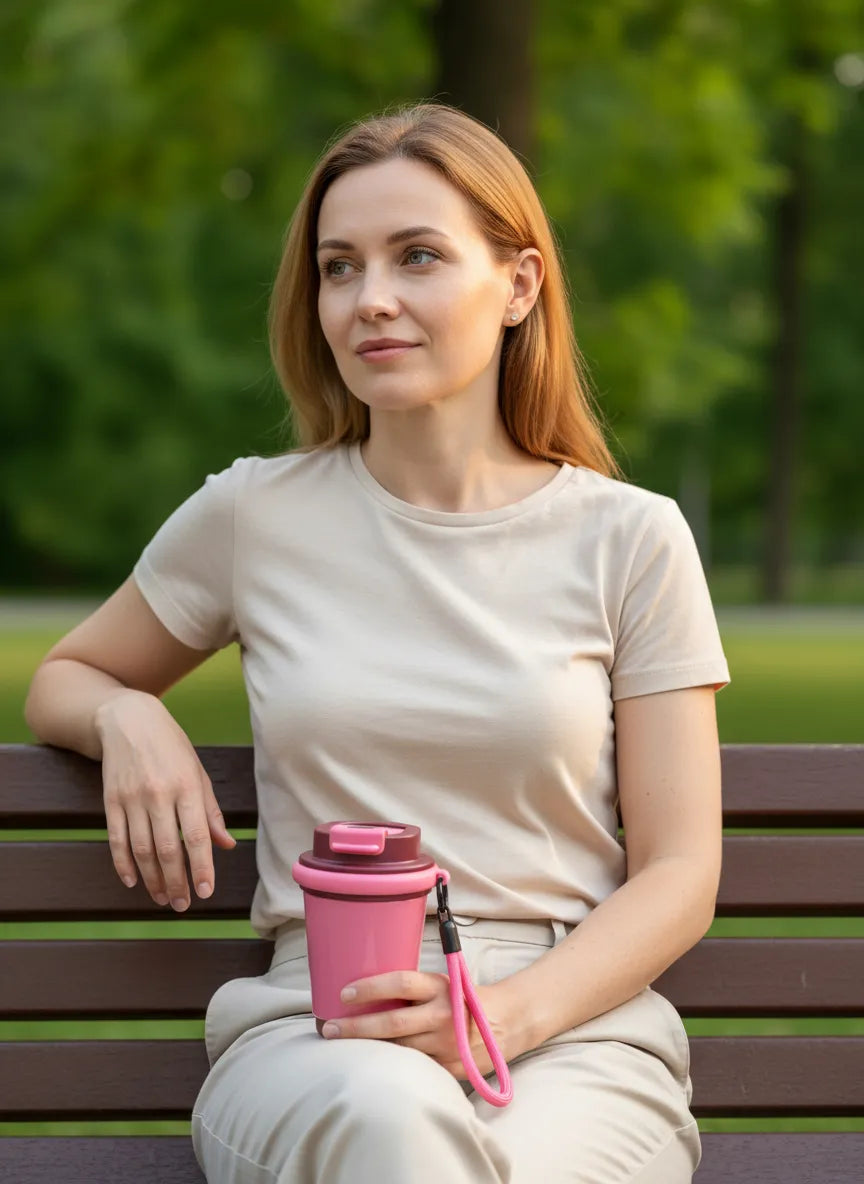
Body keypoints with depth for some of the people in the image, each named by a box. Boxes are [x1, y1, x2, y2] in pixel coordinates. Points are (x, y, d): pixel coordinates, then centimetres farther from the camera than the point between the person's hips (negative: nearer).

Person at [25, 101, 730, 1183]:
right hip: (311, 1035, 1)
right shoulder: (253, 516, 8)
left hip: (574, 1026, -1)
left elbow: (679, 873, 4)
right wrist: (125, 717, 0)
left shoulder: (629, 539, 6)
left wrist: (507, 1011, -14)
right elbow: (58, 682, 26)